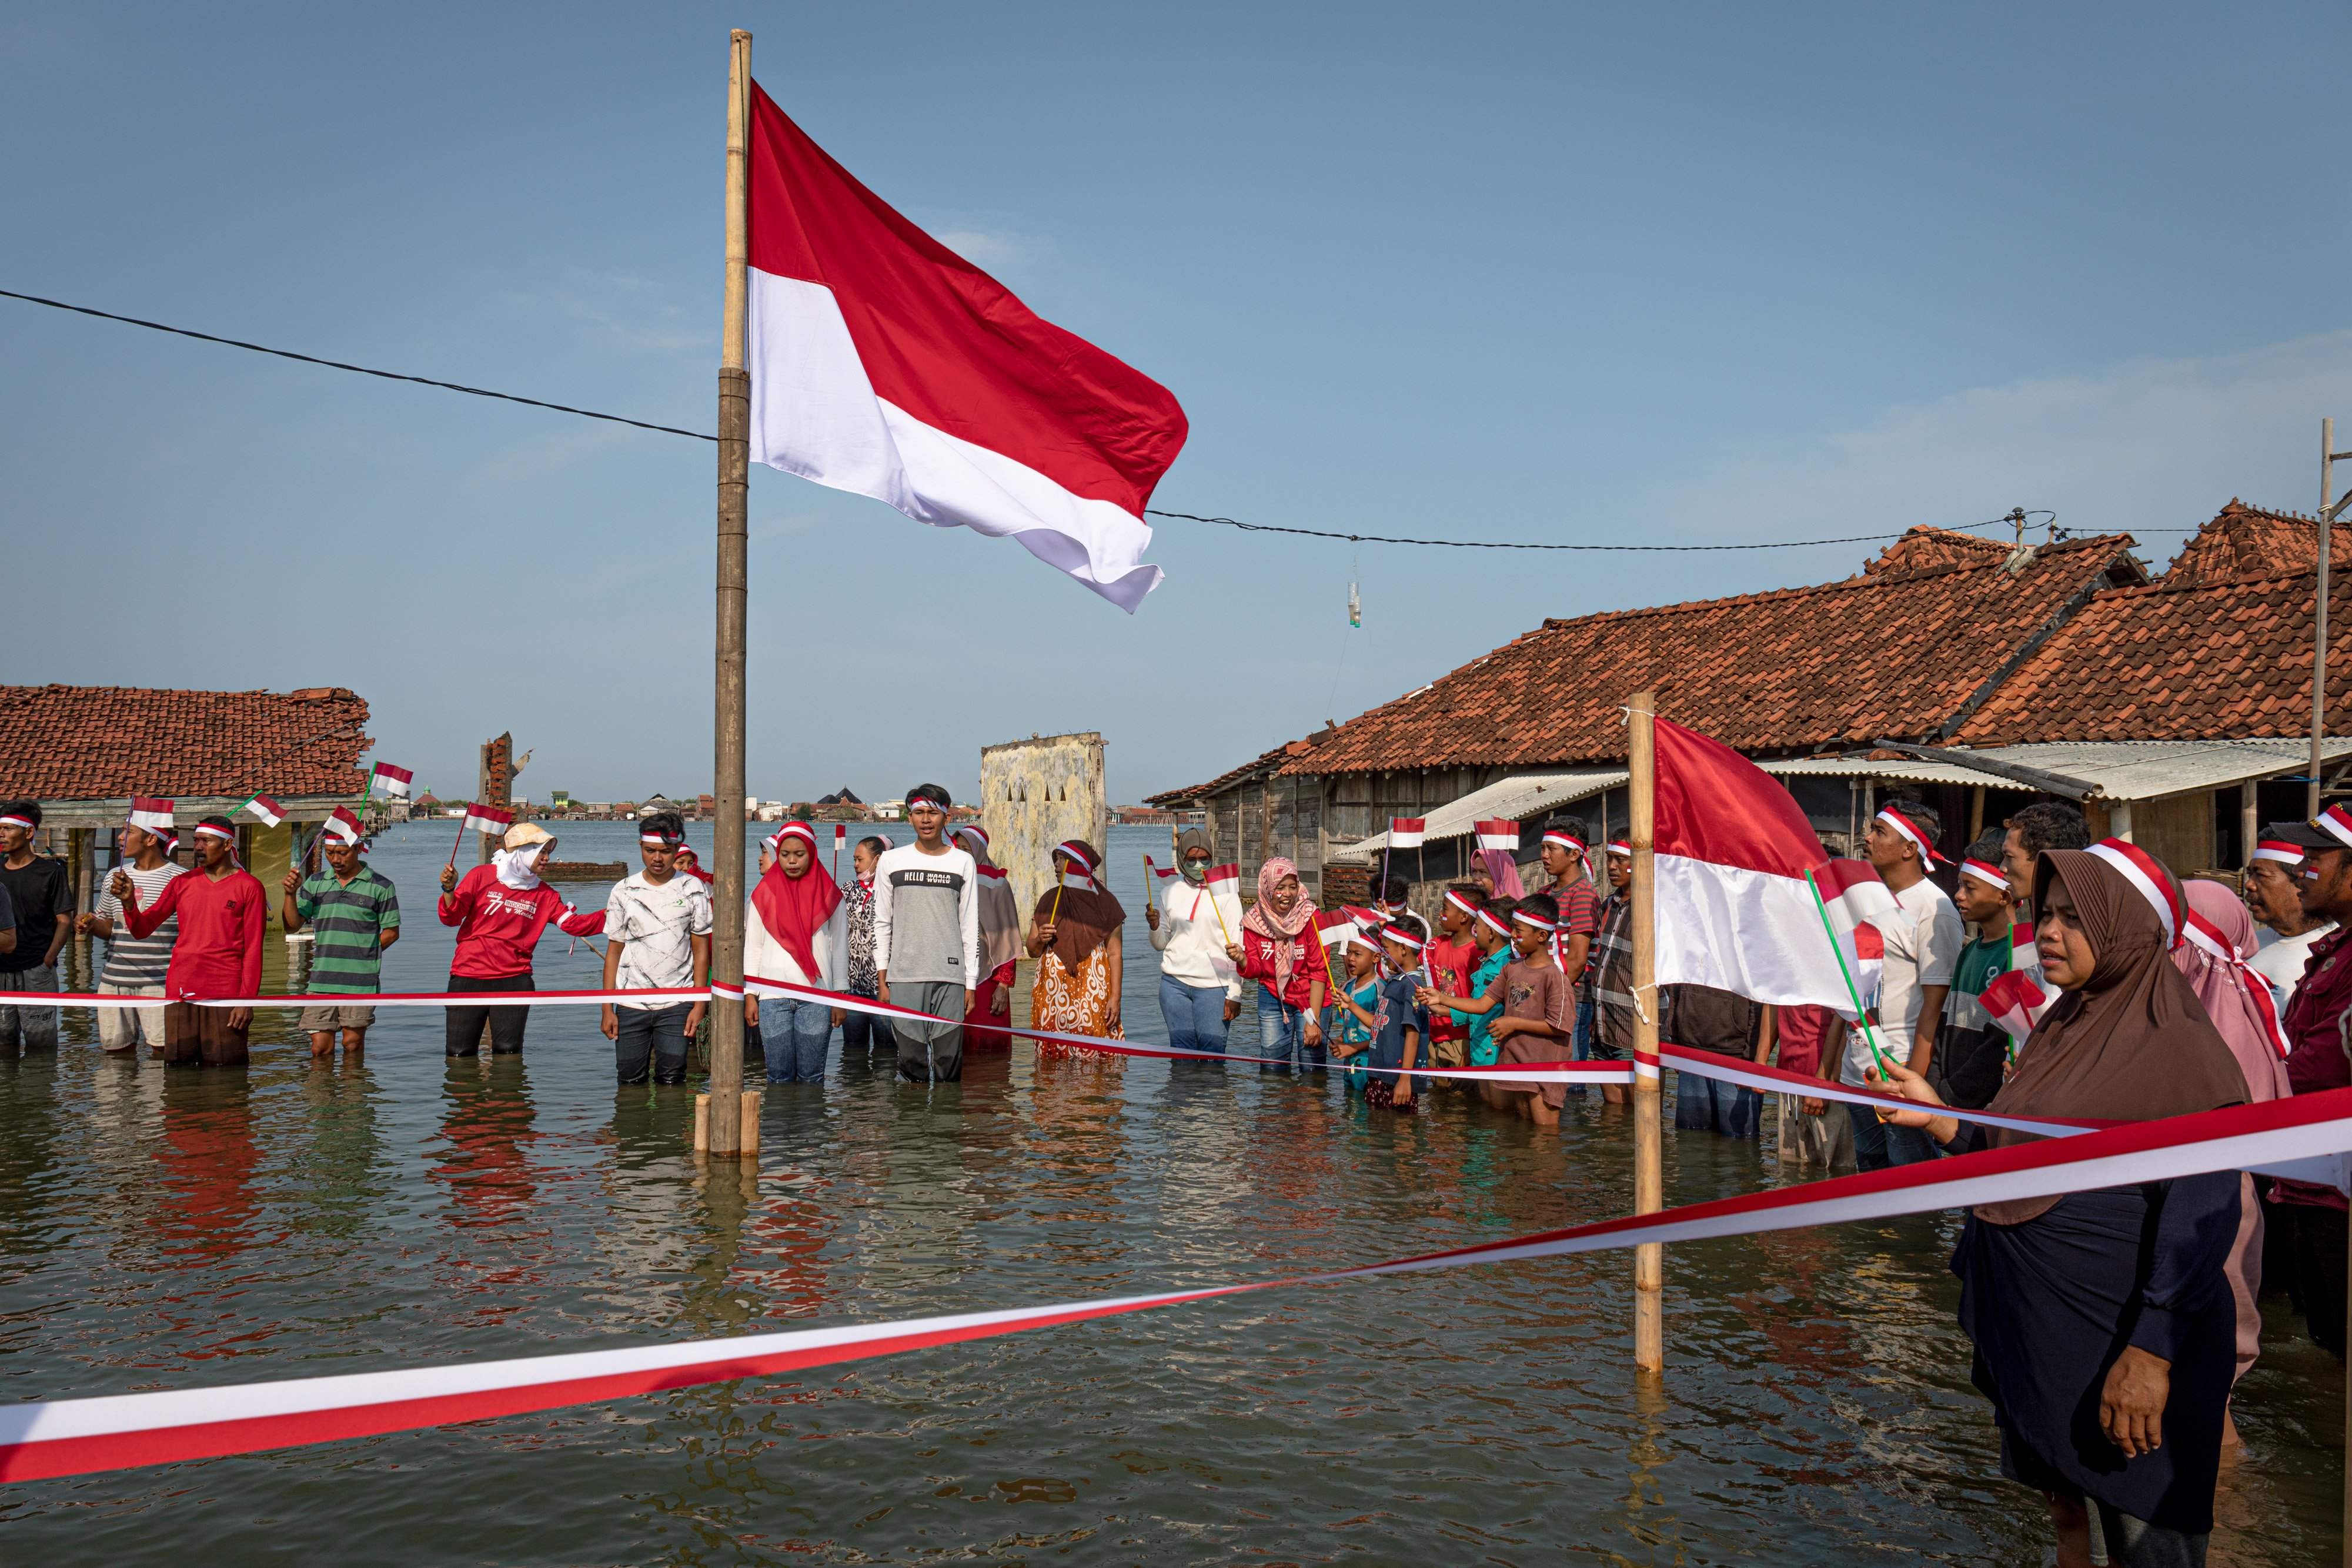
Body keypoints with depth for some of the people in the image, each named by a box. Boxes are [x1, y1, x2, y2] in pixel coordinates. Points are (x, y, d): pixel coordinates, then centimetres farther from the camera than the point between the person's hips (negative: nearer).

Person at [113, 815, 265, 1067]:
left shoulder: (249, 887, 0)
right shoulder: (182, 884, 13)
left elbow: (253, 949, -3)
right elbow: (142, 929, 14)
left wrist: (247, 999, -10)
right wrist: (129, 902, -7)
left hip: (225, 991, -4)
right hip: (180, 990, 4)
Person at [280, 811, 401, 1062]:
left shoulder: (380, 886, -1)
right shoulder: (315, 883, 11)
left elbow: (391, 932, 2)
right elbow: (292, 926, 8)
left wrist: (361, 955, -4)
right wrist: (290, 894, -6)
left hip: (361, 983, -3)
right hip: (322, 982, 3)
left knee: (353, 1045, 4)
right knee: (320, 1048, 2)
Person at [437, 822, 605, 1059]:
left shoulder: (544, 894, 10)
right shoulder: (482, 876, 1)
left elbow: (574, 924, 0)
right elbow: (451, 918, 0)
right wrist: (449, 890, -20)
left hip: (515, 981, 2)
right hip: (469, 977, -2)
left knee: (508, 1053, 2)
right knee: (460, 1054, 0)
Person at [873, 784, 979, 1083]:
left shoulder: (963, 863, 8)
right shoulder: (891, 861, 9)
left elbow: (970, 926, 9)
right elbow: (881, 923, 11)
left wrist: (970, 983, 5)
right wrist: (882, 979, 5)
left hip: (950, 976, 0)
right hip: (904, 976, 0)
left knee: (949, 1059, -3)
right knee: (911, 1059, -1)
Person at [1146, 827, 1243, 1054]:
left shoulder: (1225, 893, 2)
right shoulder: (1170, 893, 12)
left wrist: (1234, 995, -8)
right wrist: (1155, 927, -5)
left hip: (1213, 986, -3)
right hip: (1174, 984, 3)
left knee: (1213, 1053, -9)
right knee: (1182, 1052, 2)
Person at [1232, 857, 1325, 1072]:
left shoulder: (1310, 917, -14)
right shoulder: (1254, 921, -5)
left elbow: (1318, 971, -13)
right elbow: (1255, 970, 0)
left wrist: (1314, 1020, -17)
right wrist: (1242, 960, -24)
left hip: (1310, 997, -2)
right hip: (1272, 999, 3)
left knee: (1312, 1069, -5)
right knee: (1271, 1068, 2)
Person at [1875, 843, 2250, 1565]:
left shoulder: (2178, 1048, -15)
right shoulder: (2061, 1029, 10)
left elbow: (2200, 1212, -21)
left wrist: (2151, 1351, -25)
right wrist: (1937, 1117, 0)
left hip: (2122, 1341, -8)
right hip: (2034, 1329, 8)